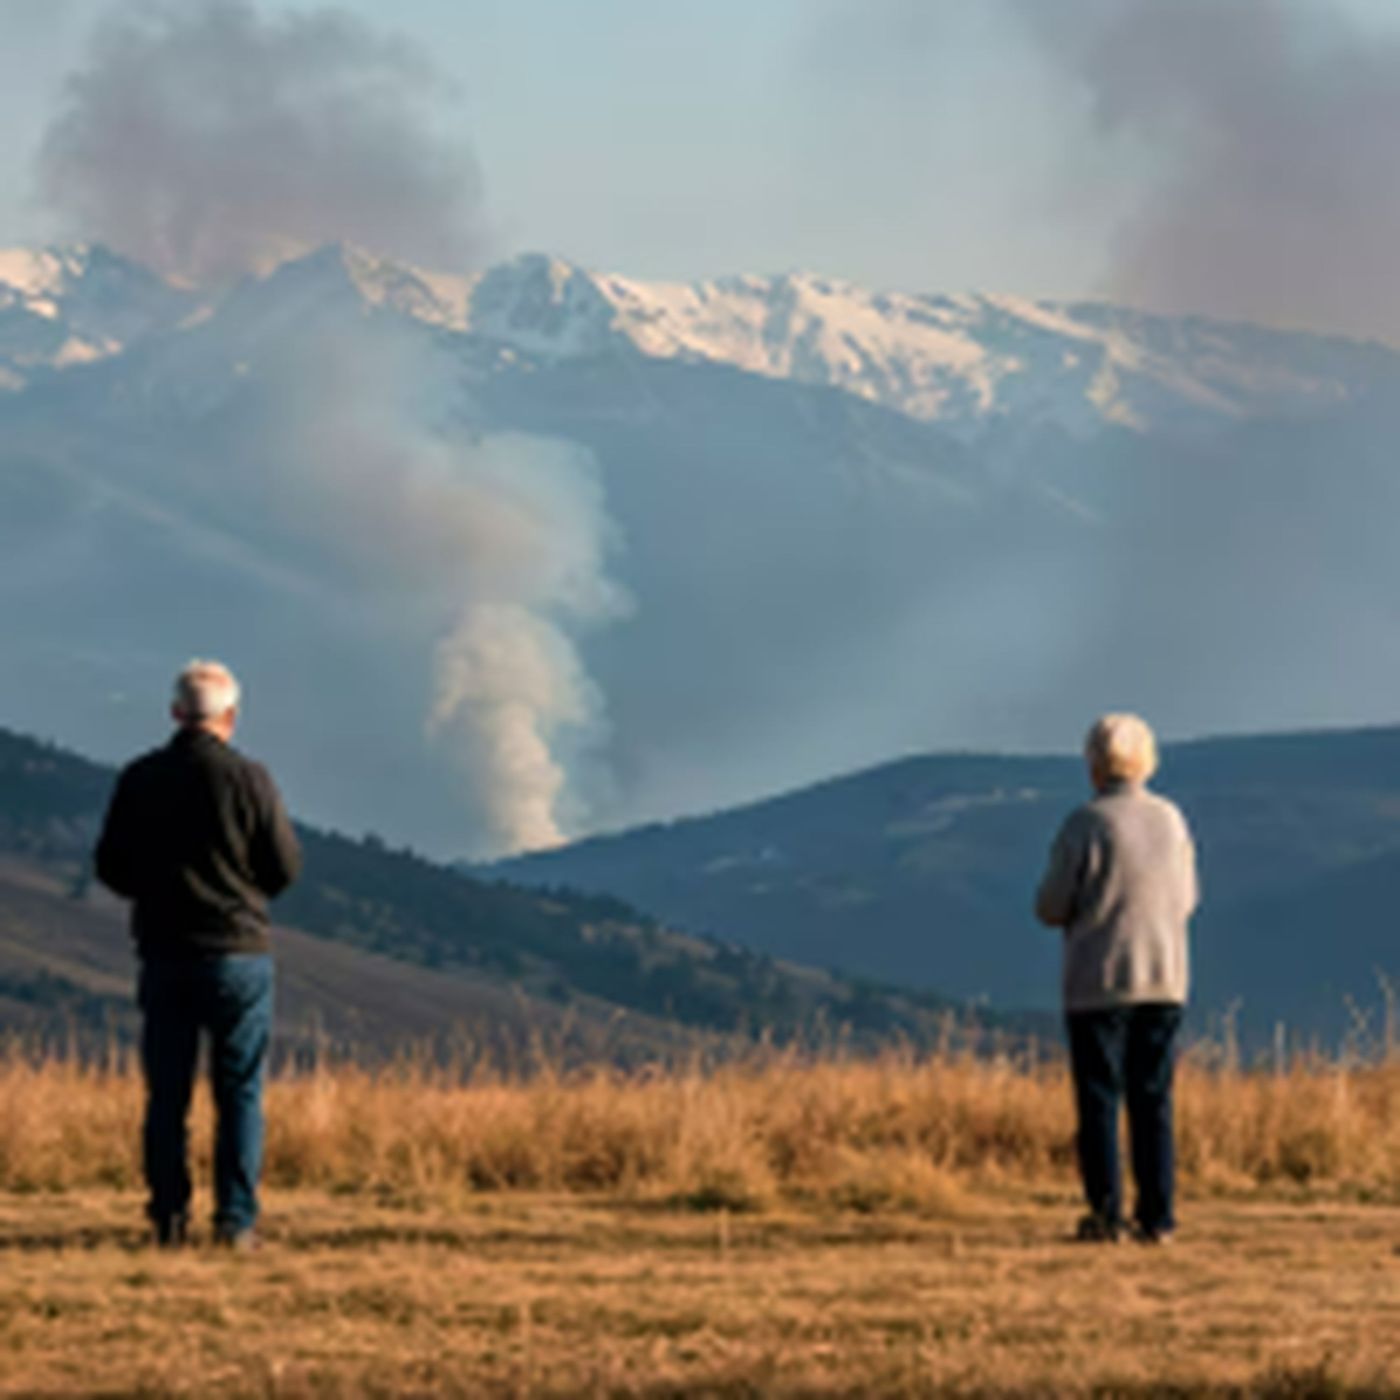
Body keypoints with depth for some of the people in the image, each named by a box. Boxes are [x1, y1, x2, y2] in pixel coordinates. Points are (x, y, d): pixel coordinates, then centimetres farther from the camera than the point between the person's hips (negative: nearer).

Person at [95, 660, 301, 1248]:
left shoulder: (139, 780, -1)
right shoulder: (247, 778, -8)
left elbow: (112, 868, 4)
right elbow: (285, 867, -3)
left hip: (164, 952, 2)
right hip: (238, 951, -2)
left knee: (166, 1094, 7)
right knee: (239, 1094, 4)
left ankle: (169, 1215, 4)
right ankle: (236, 1220, 0)